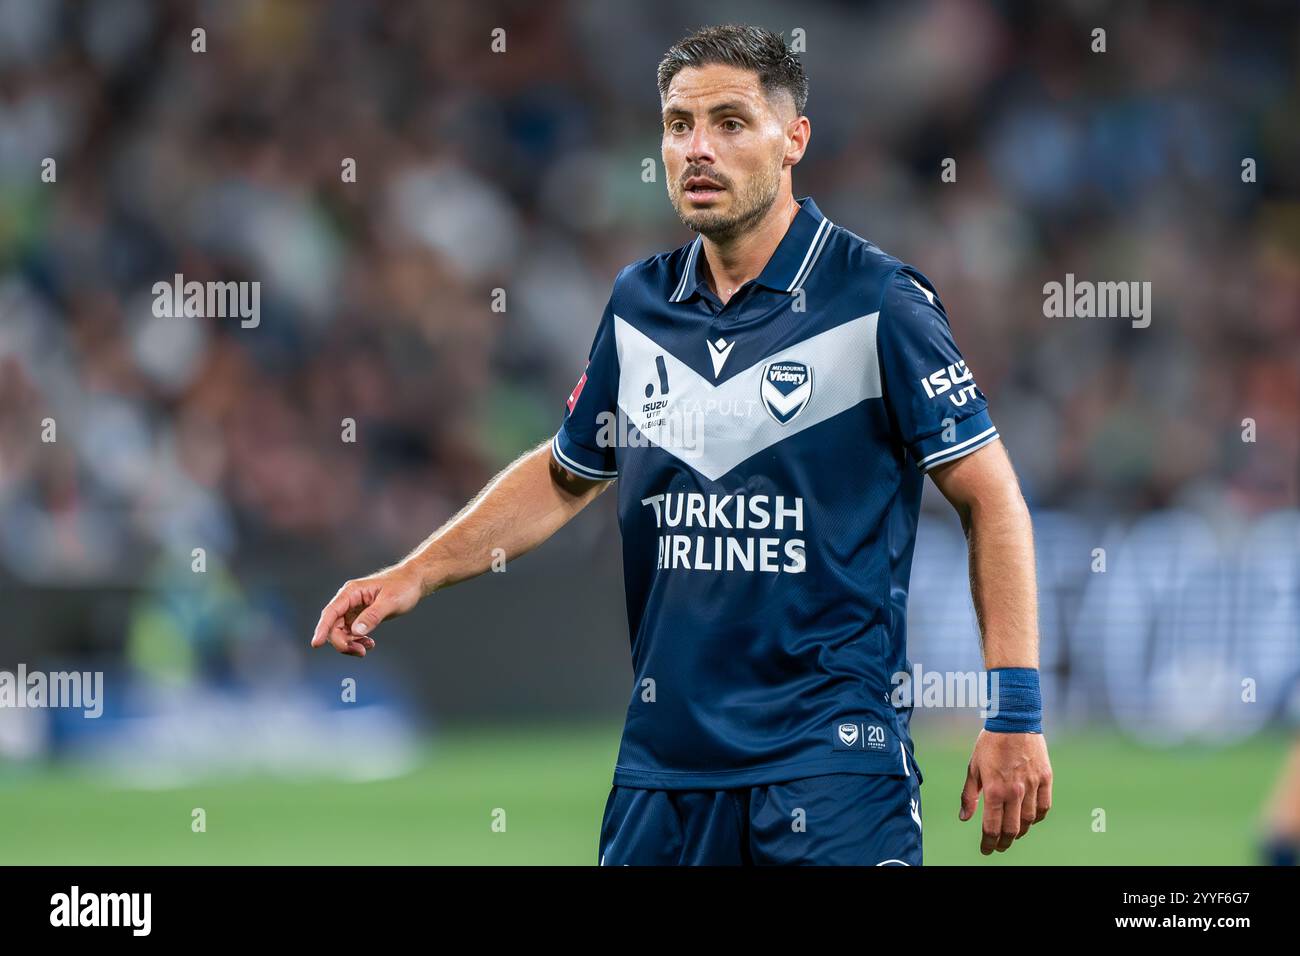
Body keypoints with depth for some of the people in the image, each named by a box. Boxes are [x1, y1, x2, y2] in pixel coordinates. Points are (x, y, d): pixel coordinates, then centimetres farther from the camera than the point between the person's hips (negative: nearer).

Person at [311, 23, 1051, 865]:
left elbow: (991, 496, -5)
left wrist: (1015, 716, -10)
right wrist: (416, 574, 13)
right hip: (663, 759, 5)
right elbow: (565, 476, 24)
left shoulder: (879, 303, -7)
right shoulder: (639, 304, 8)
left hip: (830, 758, -5)